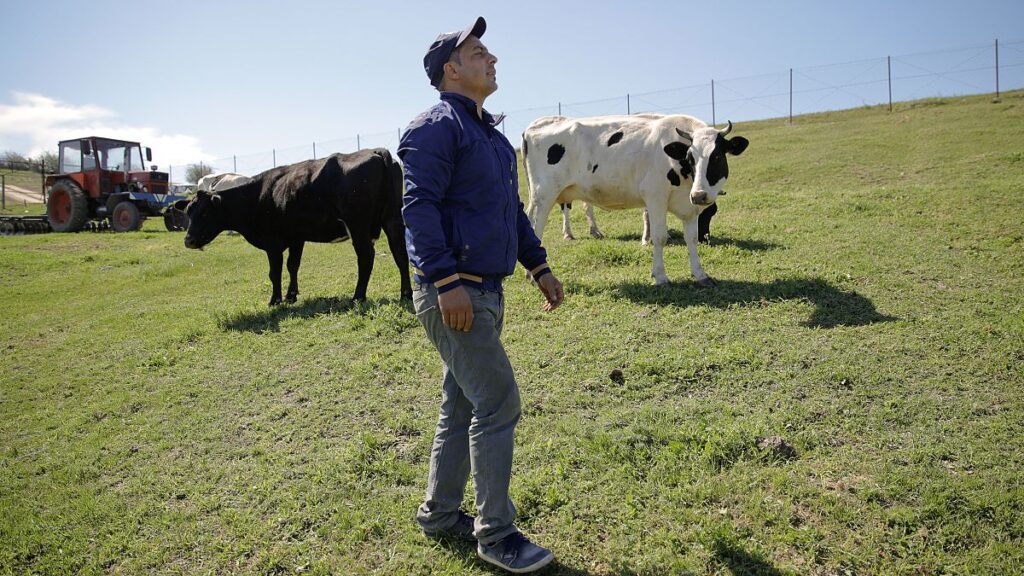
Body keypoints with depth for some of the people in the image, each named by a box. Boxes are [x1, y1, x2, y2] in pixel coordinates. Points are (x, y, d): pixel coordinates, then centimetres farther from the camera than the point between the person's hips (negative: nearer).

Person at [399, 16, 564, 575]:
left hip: (485, 291, 10)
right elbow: (419, 206, -19)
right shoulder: (437, 126, -9)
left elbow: (512, 208, 24)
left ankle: (440, 512, 30)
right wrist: (446, 282, -25)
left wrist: (539, 266, 21)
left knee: (462, 404, 15)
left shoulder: (488, 131, 20)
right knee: (498, 404, -7)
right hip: (453, 292, -10)